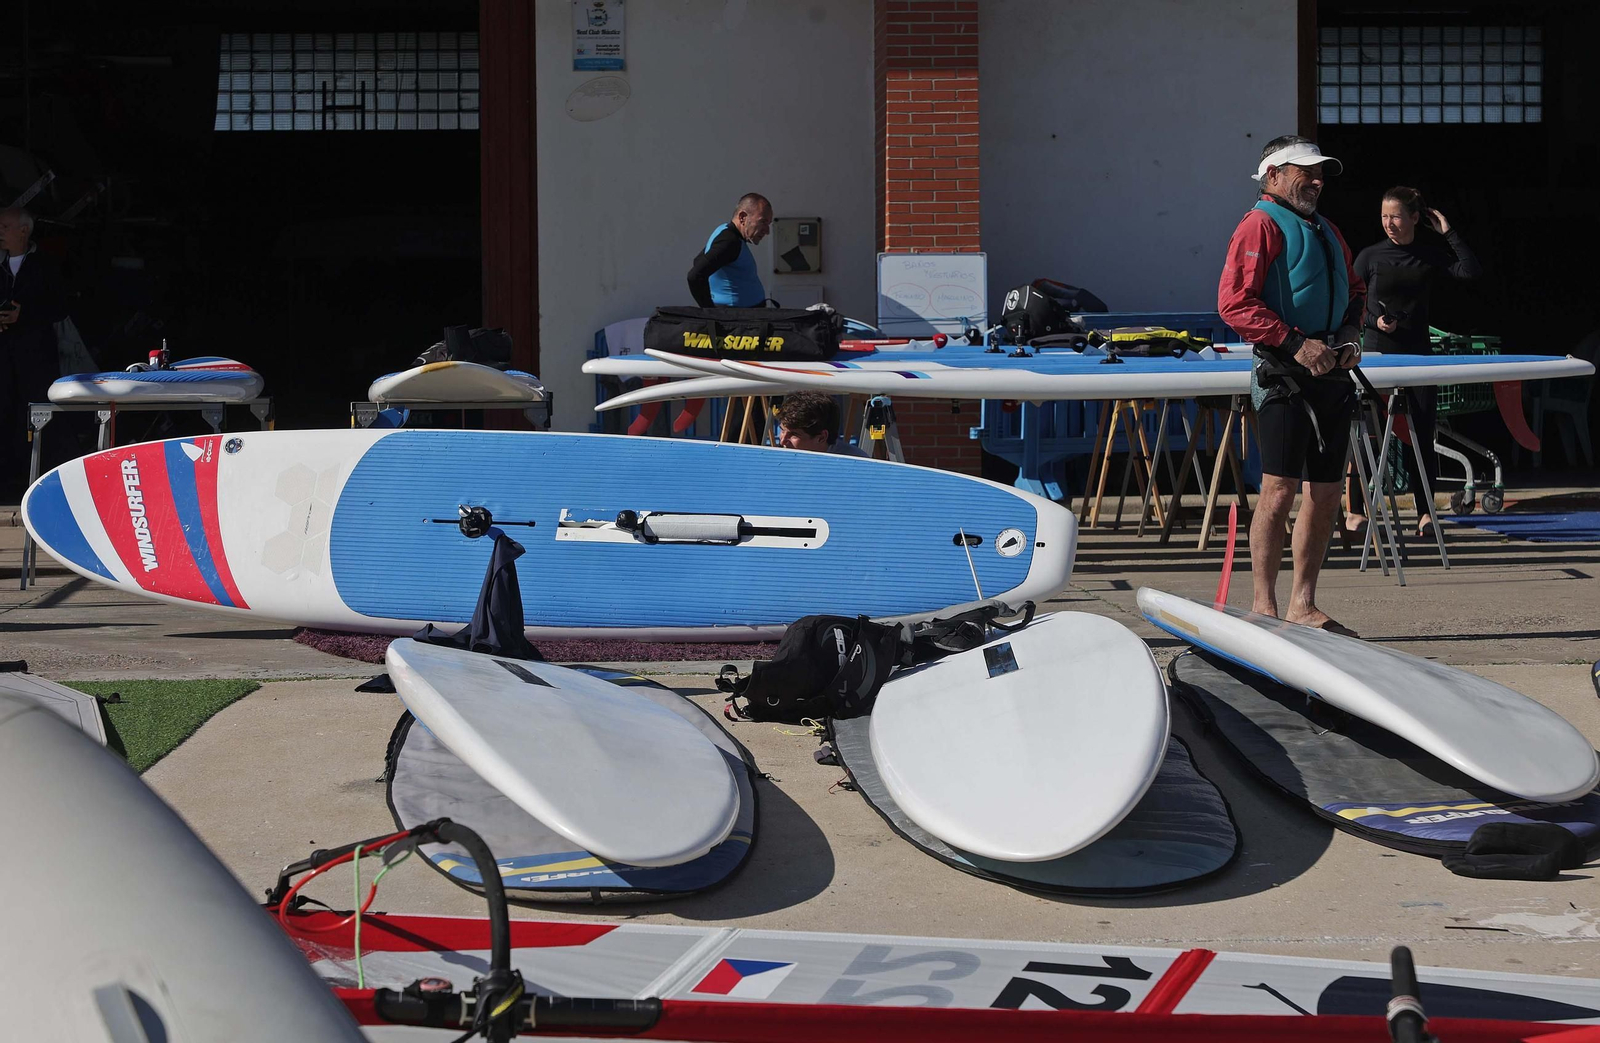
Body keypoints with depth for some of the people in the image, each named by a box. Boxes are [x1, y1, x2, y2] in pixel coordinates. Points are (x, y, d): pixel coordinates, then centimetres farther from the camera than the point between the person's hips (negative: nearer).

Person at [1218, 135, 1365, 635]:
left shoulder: (1325, 231, 22)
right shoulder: (1261, 225, -5)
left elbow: (1354, 289, 31)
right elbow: (1234, 302, -16)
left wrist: (1350, 334, 10)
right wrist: (1296, 343, -19)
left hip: (1332, 376, 8)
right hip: (1285, 379, -8)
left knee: (1326, 496, 8)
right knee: (1280, 491, -10)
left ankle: (1303, 605, 16)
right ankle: (1263, 607, -5)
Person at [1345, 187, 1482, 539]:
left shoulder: (1431, 253, 5)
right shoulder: (1370, 257, 1)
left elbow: (1472, 270, -8)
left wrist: (1448, 232, -9)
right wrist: (1374, 321, -14)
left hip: (1418, 352, 2)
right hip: (1377, 351, -1)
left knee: (1423, 433, 1)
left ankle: (1425, 512, 9)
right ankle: (1354, 510, 2)